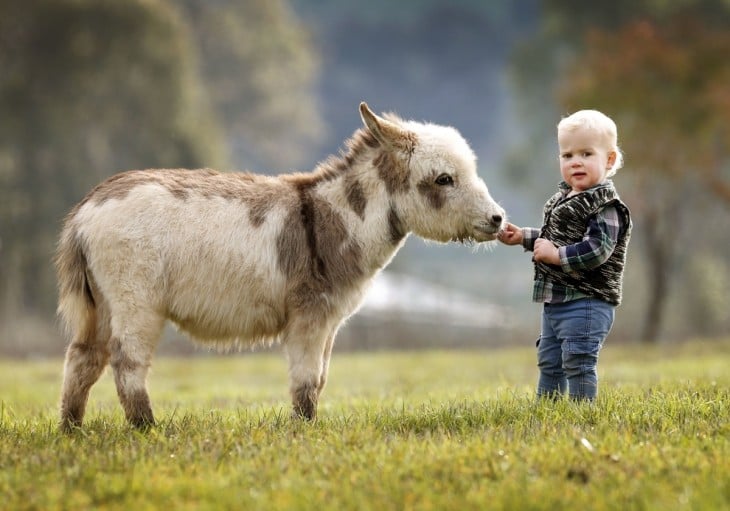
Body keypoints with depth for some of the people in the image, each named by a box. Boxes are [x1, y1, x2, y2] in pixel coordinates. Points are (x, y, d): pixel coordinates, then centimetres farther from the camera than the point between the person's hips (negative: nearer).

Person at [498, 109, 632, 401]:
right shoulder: (563, 198, 11)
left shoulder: (605, 207, -17)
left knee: (578, 364, -6)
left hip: (585, 303, -10)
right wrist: (524, 237, 17)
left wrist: (557, 255, -24)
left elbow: (596, 250, -27)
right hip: (555, 301, 10)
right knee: (549, 363, 18)